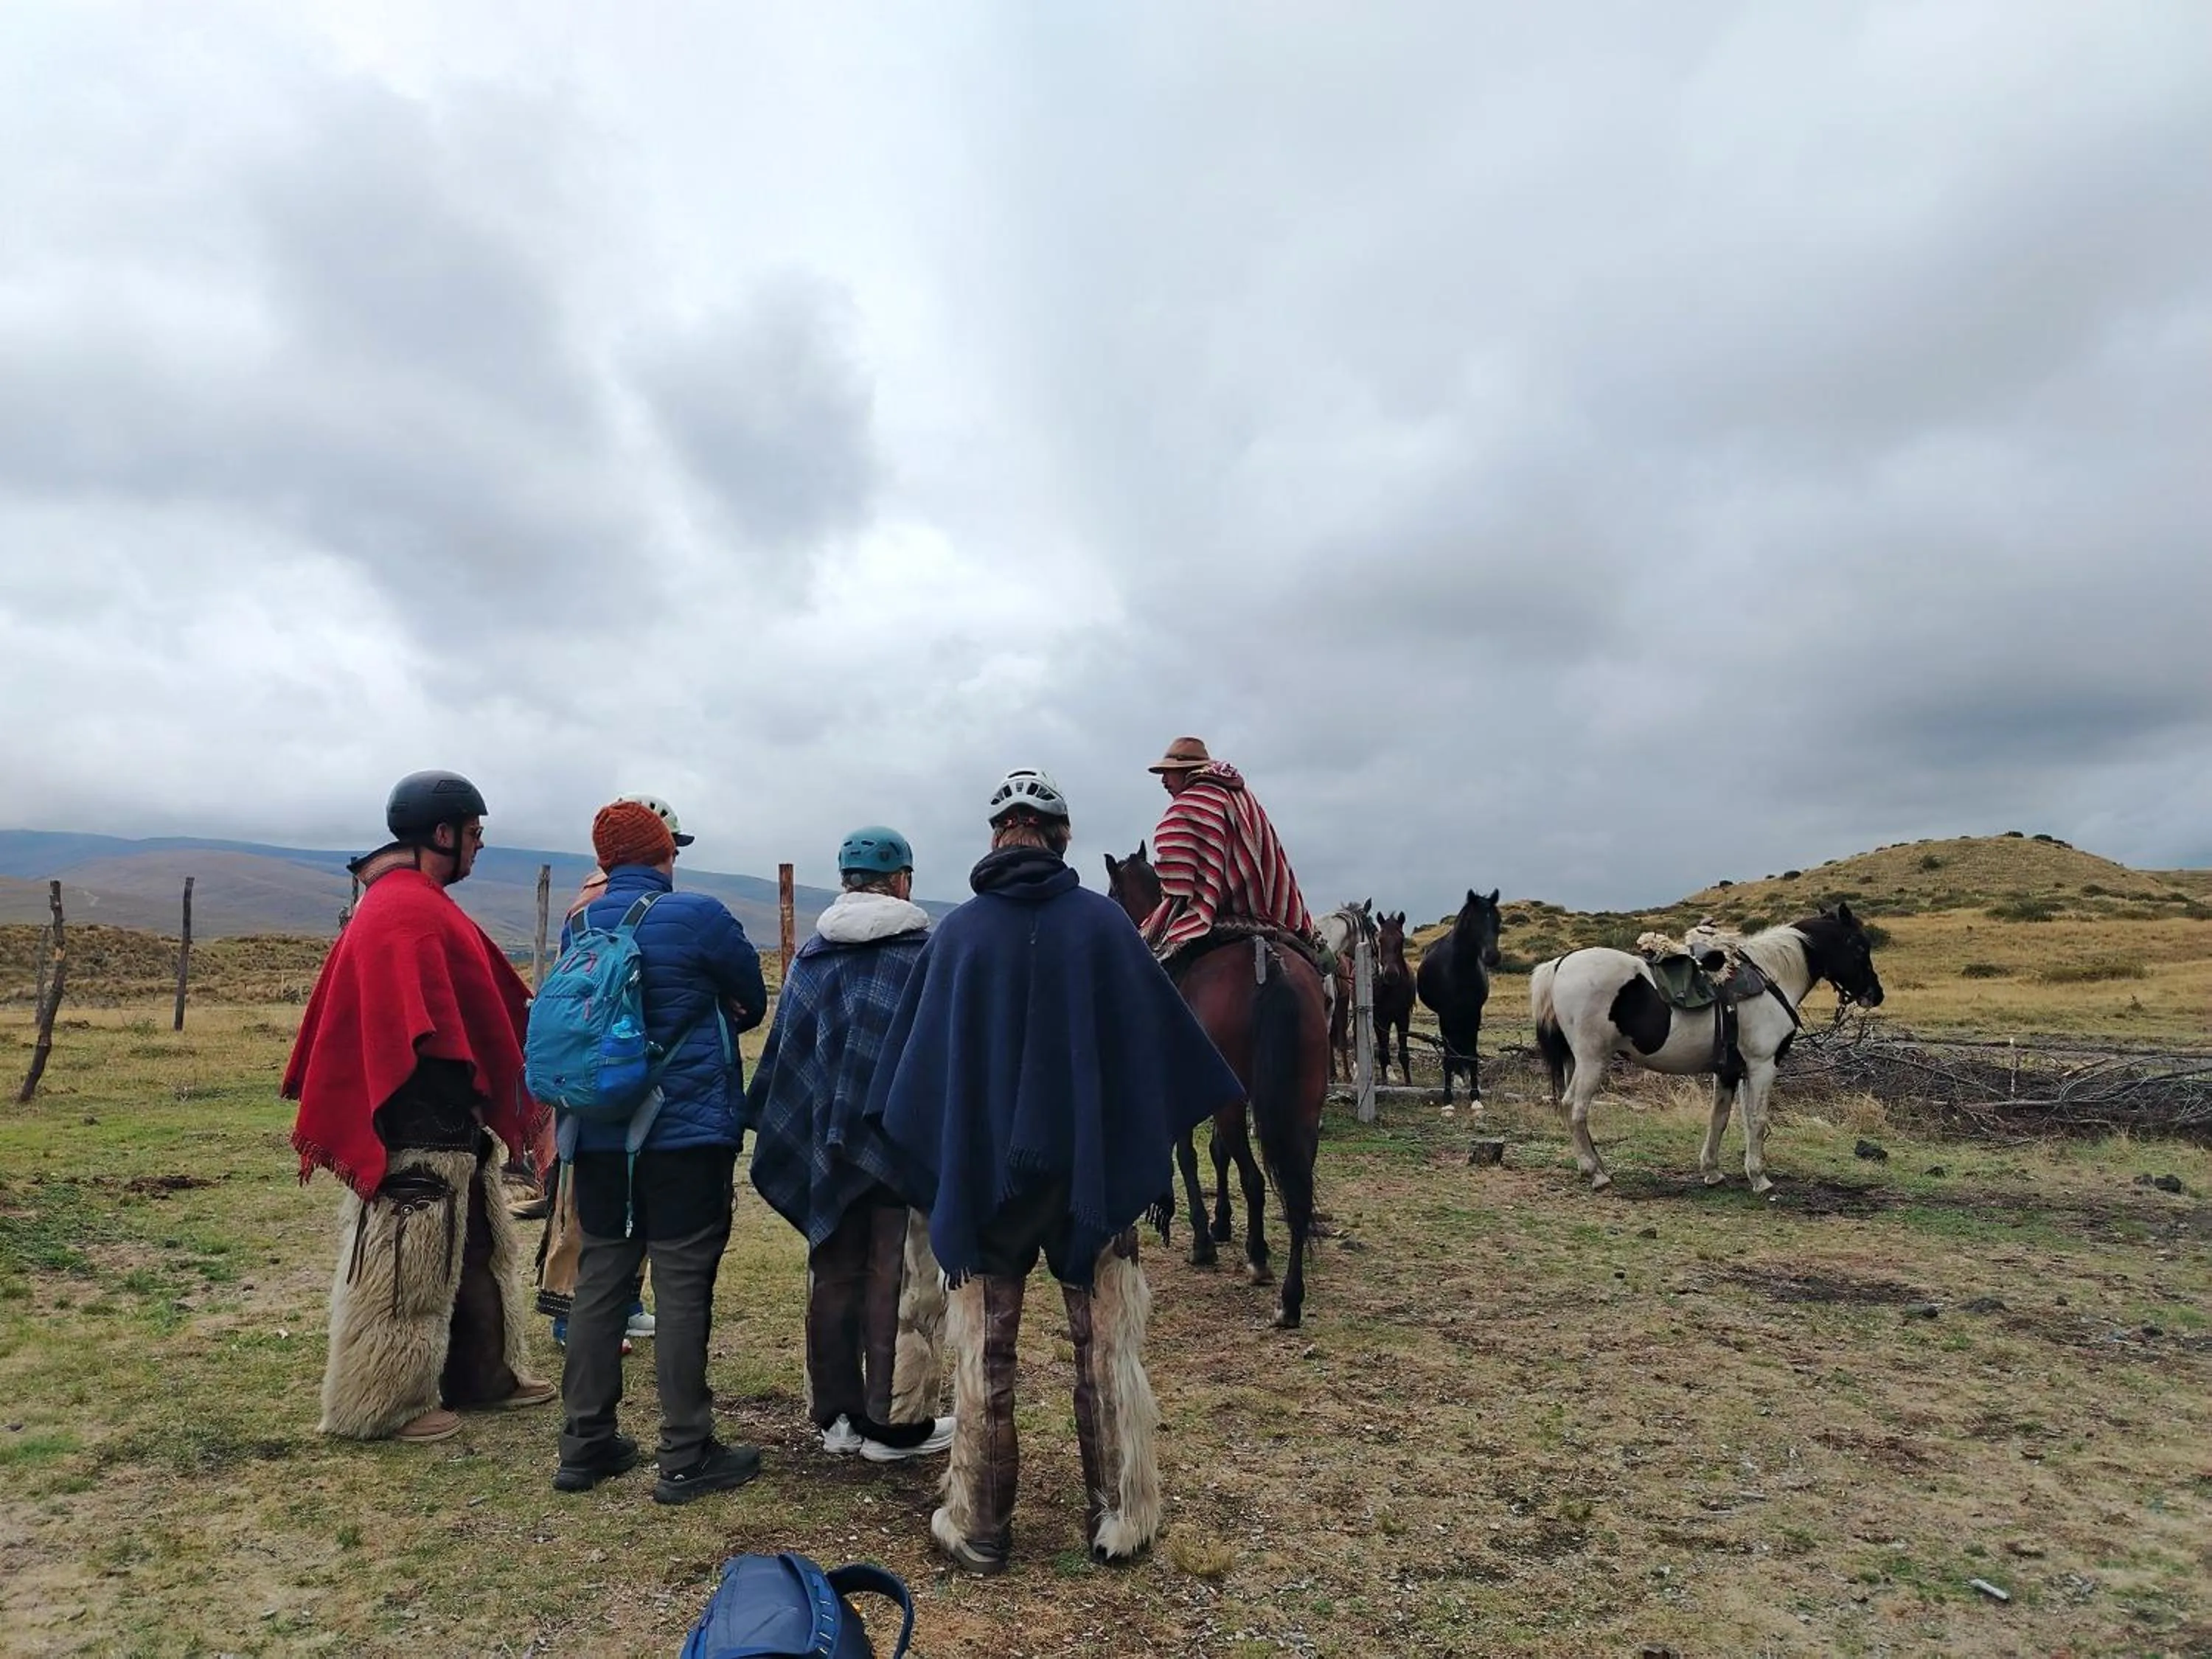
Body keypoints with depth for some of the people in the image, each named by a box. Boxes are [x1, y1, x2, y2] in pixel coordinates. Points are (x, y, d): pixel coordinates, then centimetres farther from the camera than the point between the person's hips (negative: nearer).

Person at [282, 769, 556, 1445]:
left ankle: (482, 1375, 31)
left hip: (449, 1127, 11)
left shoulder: (423, 904, 13)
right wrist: (473, 1096, -20)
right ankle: (381, 1406, 17)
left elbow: (479, 1008, 16)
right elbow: (424, 1030, -26)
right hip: (417, 1132, -11)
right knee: (407, 1268, 3)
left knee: (477, 1251, 19)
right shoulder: (403, 910, -19)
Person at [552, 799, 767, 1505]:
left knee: (599, 1279, 13)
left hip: (599, 1136, 6)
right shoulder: (698, 916, -13)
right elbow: (753, 1002, 0)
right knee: (682, 1286, 1)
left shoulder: (577, 925, 4)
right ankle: (686, 1456, 9)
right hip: (687, 1133, -5)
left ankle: (584, 1444, 23)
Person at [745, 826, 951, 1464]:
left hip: (826, 1146, 5)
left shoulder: (811, 953, 5)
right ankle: (894, 1422, 12)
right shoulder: (922, 951, -10)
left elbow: (785, 1049, 8)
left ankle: (836, 1414, 24)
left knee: (834, 1275, 15)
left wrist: (788, 1134, 14)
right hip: (904, 1143, -5)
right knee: (899, 1283, 4)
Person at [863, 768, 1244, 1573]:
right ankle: (1120, 1519, 23)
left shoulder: (956, 932, -5)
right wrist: (1149, 1152, 8)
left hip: (980, 1176, 1)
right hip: (1095, 1173, 0)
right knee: (1106, 1348, 13)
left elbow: (914, 1062, 1)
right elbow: (1157, 1045, -4)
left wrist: (935, 1168, 13)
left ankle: (978, 1528, 22)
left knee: (983, 1355, 13)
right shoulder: (1104, 923, -7)